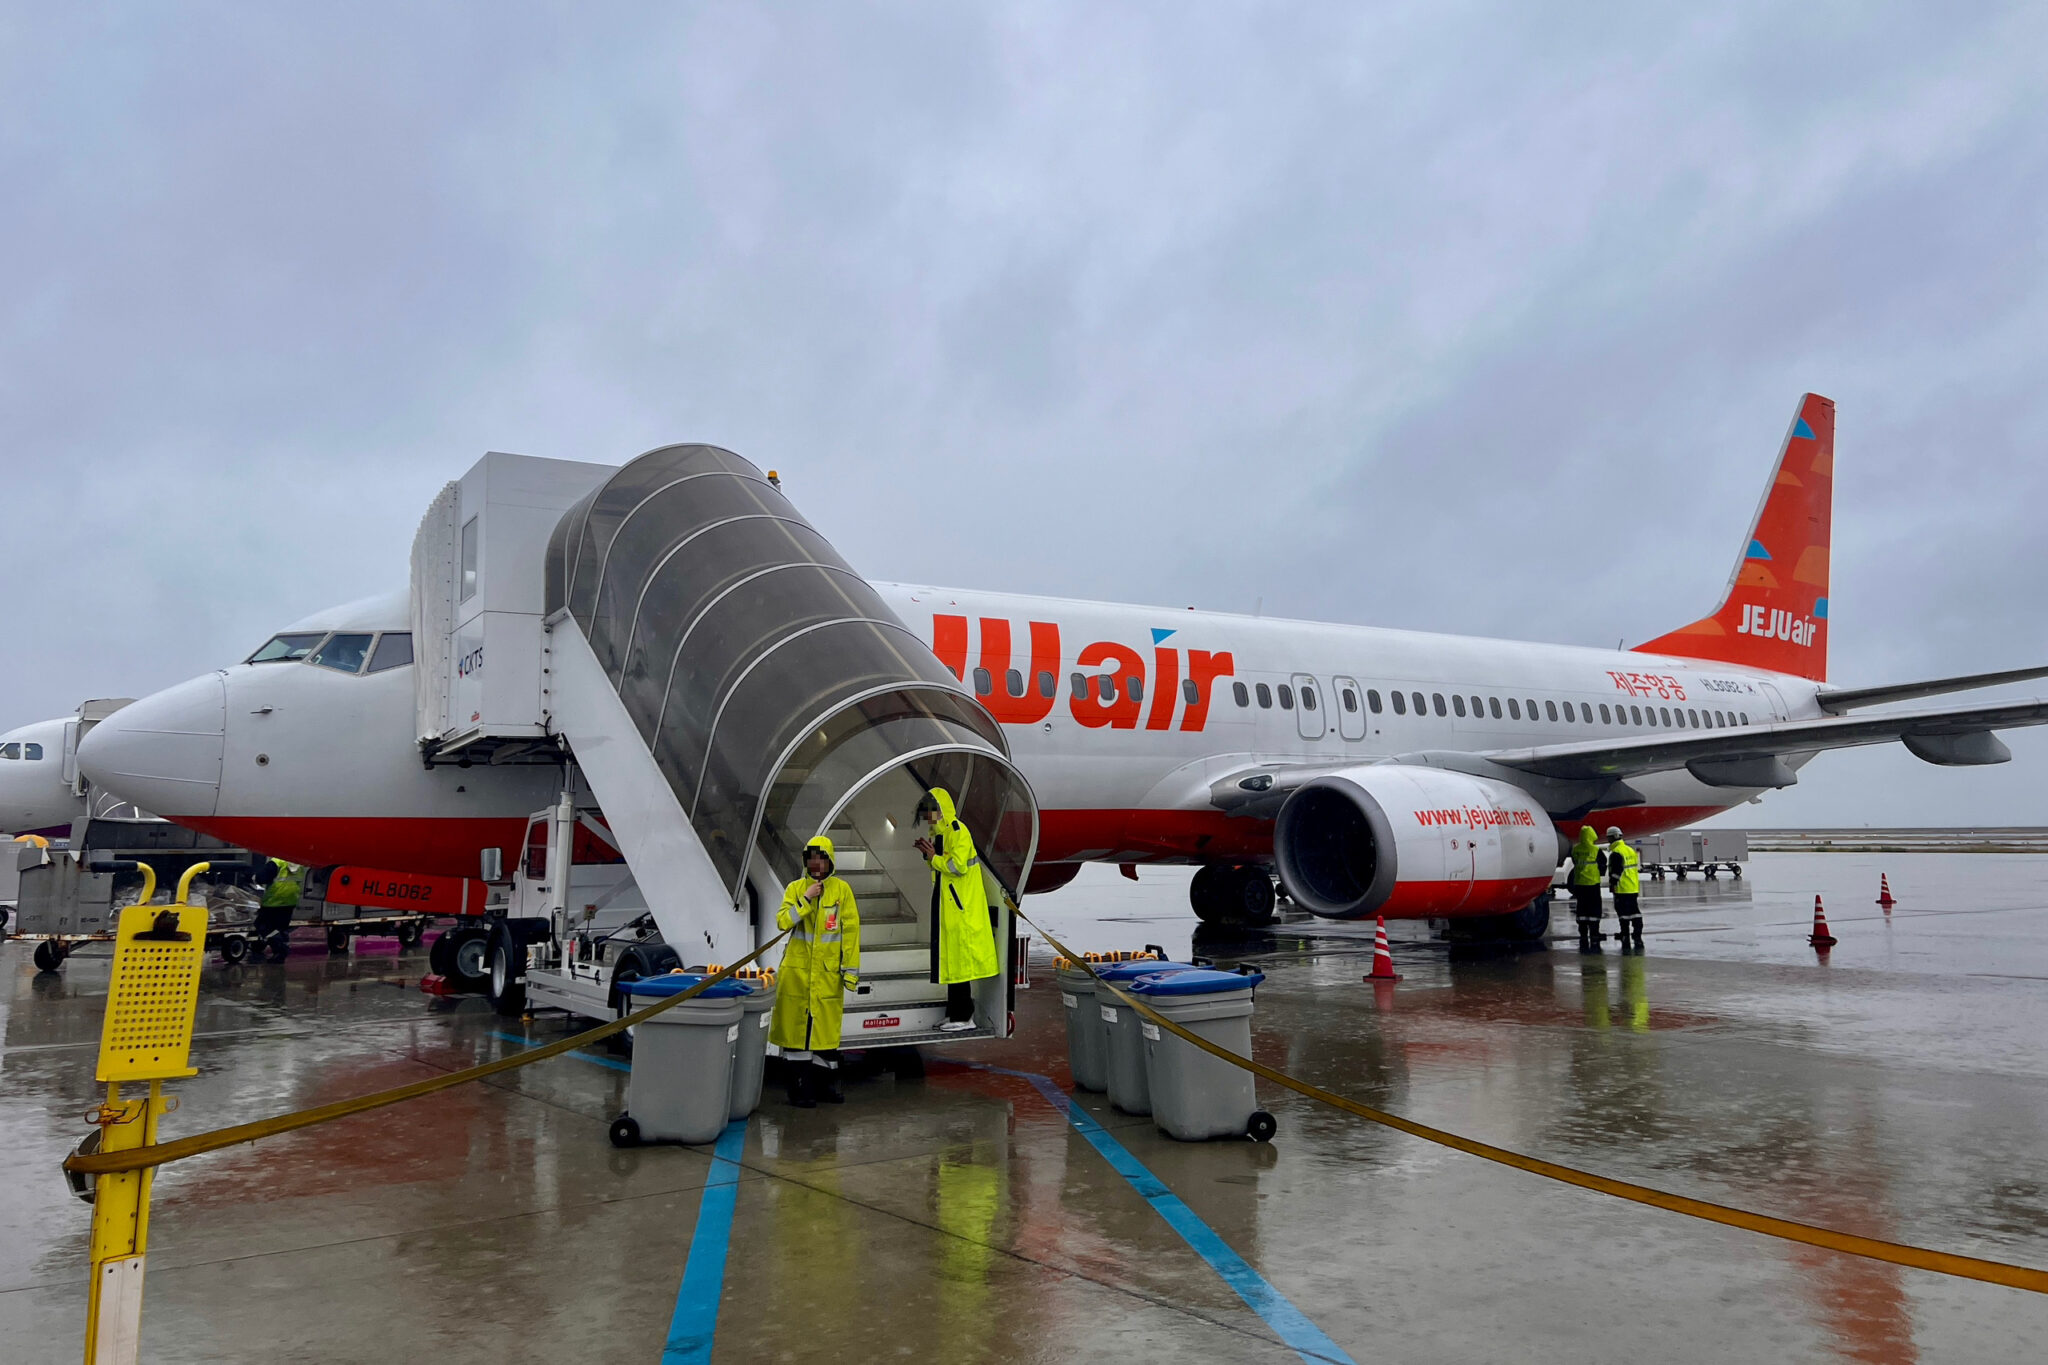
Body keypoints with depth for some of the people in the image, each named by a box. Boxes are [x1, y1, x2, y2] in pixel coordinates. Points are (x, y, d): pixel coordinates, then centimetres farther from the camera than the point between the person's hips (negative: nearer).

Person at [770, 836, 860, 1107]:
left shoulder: (841, 889, 2)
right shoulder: (795, 888, 5)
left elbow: (851, 930, 1)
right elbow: (782, 922, -7)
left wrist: (851, 969, -2)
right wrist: (806, 899, -16)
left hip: (828, 971, 0)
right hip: (796, 970, 0)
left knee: (827, 1026, 4)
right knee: (796, 1024, 0)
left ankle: (827, 1084, 17)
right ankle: (799, 1087, 8)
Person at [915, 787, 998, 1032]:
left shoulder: (957, 832, -14)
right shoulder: (938, 832, 16)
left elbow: (957, 866, -22)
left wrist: (934, 857, -13)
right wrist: (929, 855, 2)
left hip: (960, 906, -10)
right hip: (946, 905, 10)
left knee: (958, 957, -8)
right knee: (950, 957, 12)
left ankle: (963, 1017, -4)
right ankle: (956, 1013, 19)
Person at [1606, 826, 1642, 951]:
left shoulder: (1616, 853, -15)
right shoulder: (1630, 850, 14)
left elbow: (1616, 871, -19)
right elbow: (1635, 867, 20)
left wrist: (1612, 883, -10)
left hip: (1622, 890, -8)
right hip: (1634, 888, 8)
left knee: (1624, 913, -3)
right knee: (1635, 912, 10)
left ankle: (1626, 938, 0)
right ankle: (1637, 938, 12)